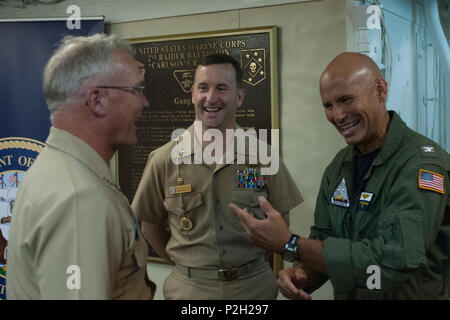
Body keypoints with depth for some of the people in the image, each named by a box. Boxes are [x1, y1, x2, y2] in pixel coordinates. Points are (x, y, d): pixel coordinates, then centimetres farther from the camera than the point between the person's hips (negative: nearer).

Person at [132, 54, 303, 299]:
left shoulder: (262, 156, -6)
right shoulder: (164, 160, -8)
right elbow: (150, 224, 2)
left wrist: (248, 262, -1)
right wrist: (185, 265, 1)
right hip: (189, 288, -1)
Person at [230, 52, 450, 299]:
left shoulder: (423, 164, -24)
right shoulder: (339, 165, 0)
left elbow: (393, 263, -32)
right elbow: (323, 240, 4)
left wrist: (289, 244, -28)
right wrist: (301, 276, -17)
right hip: (344, 294, 6)